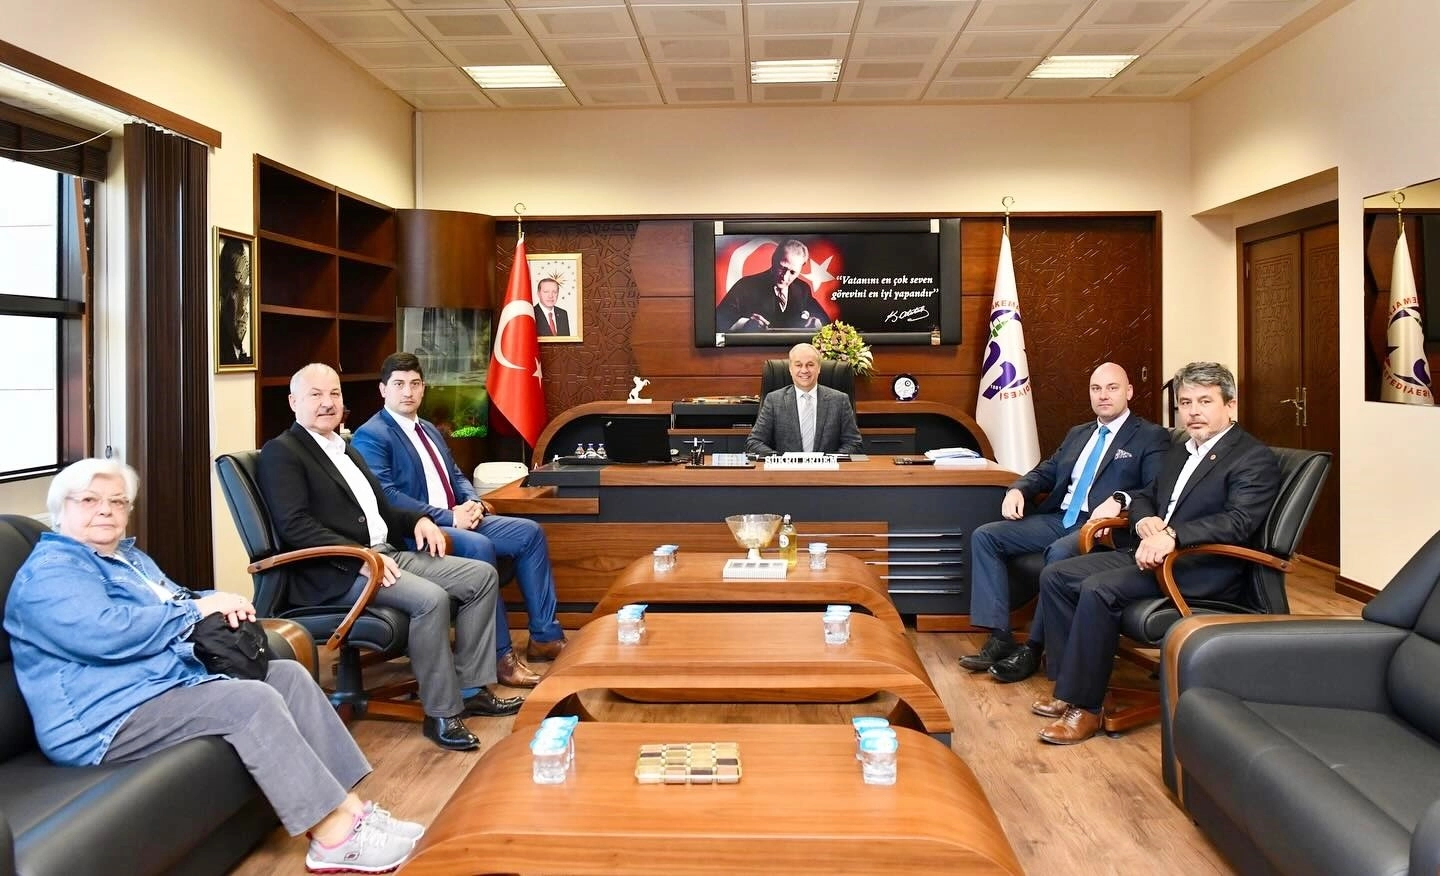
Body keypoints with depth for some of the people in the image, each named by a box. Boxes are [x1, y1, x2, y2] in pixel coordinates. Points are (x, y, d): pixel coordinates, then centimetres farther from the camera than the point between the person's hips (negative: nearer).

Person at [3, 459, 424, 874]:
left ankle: (352, 809, -12)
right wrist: (196, 609, -13)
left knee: (288, 674, -5)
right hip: (112, 718, -10)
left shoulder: (129, 556, 22)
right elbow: (106, 633, -25)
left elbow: (177, 602, 27)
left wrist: (221, 602, 1)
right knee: (252, 701, -27)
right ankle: (334, 838, -26)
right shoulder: (49, 572, -9)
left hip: (180, 678, 10)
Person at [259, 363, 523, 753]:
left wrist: (419, 520, 5)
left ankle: (471, 688, 4)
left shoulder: (346, 450, 23)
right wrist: (360, 558, -25)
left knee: (482, 576, -1)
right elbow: (294, 526, -17)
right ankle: (442, 713, -17)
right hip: (337, 572, -9)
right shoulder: (281, 453, -4)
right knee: (431, 598, -31)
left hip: (385, 553, 9)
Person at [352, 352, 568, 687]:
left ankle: (544, 635, 2)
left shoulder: (429, 430, 21)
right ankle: (500, 655, -27)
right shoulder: (371, 436, -7)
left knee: (530, 533, -2)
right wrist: (448, 517, -22)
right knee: (479, 546, -35)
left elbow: (456, 476, 23)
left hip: (456, 521, 9)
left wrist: (472, 502, -1)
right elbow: (386, 496, -19)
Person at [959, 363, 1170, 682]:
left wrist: (1119, 499, -28)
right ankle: (1000, 638, -14)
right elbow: (1045, 472, 24)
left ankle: (1033, 648, -22)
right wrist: (1017, 489, 2)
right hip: (1058, 518, 7)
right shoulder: (1078, 434, 24)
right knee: (984, 536, -10)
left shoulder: (1152, 437, 2)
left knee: (1059, 553, -38)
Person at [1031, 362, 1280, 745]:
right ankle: (1070, 683, 1)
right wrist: (1144, 521, 1)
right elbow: (1143, 497, 26)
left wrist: (1172, 535, -31)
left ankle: (1084, 706, -18)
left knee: (1099, 589, -29)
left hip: (1203, 568, -9)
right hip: (1150, 552, 9)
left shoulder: (1254, 458, -6)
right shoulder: (1178, 452, 21)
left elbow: (1238, 523, -19)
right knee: (1055, 576, -5)